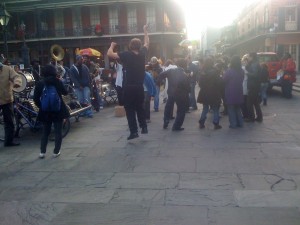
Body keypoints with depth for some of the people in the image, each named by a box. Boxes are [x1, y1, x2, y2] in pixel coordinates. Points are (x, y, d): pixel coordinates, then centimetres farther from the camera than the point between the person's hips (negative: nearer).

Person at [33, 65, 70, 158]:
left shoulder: (40, 83, -4)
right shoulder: (58, 81, -7)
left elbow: (36, 98, -6)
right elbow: (65, 92, 7)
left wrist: (41, 106, 8)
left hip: (45, 111, 2)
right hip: (58, 110, -1)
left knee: (45, 132, 14)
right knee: (58, 131, 8)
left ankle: (42, 152, 11)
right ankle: (56, 152, 8)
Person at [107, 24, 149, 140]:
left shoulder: (126, 55, -10)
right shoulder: (142, 53, 3)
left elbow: (109, 54, -11)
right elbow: (146, 43, 23)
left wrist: (112, 45, 9)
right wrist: (145, 31, 35)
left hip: (129, 87, -4)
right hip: (139, 87, 4)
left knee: (130, 109, 1)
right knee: (140, 107, 19)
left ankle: (134, 131, -2)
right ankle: (144, 127, 20)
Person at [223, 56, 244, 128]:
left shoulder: (229, 71, -19)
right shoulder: (241, 71, -1)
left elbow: (224, 81, -10)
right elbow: (241, 80, 11)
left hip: (230, 93, -5)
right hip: (239, 92, 6)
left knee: (231, 109, 4)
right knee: (238, 108, 18)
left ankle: (233, 124, 3)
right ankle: (240, 123, 20)